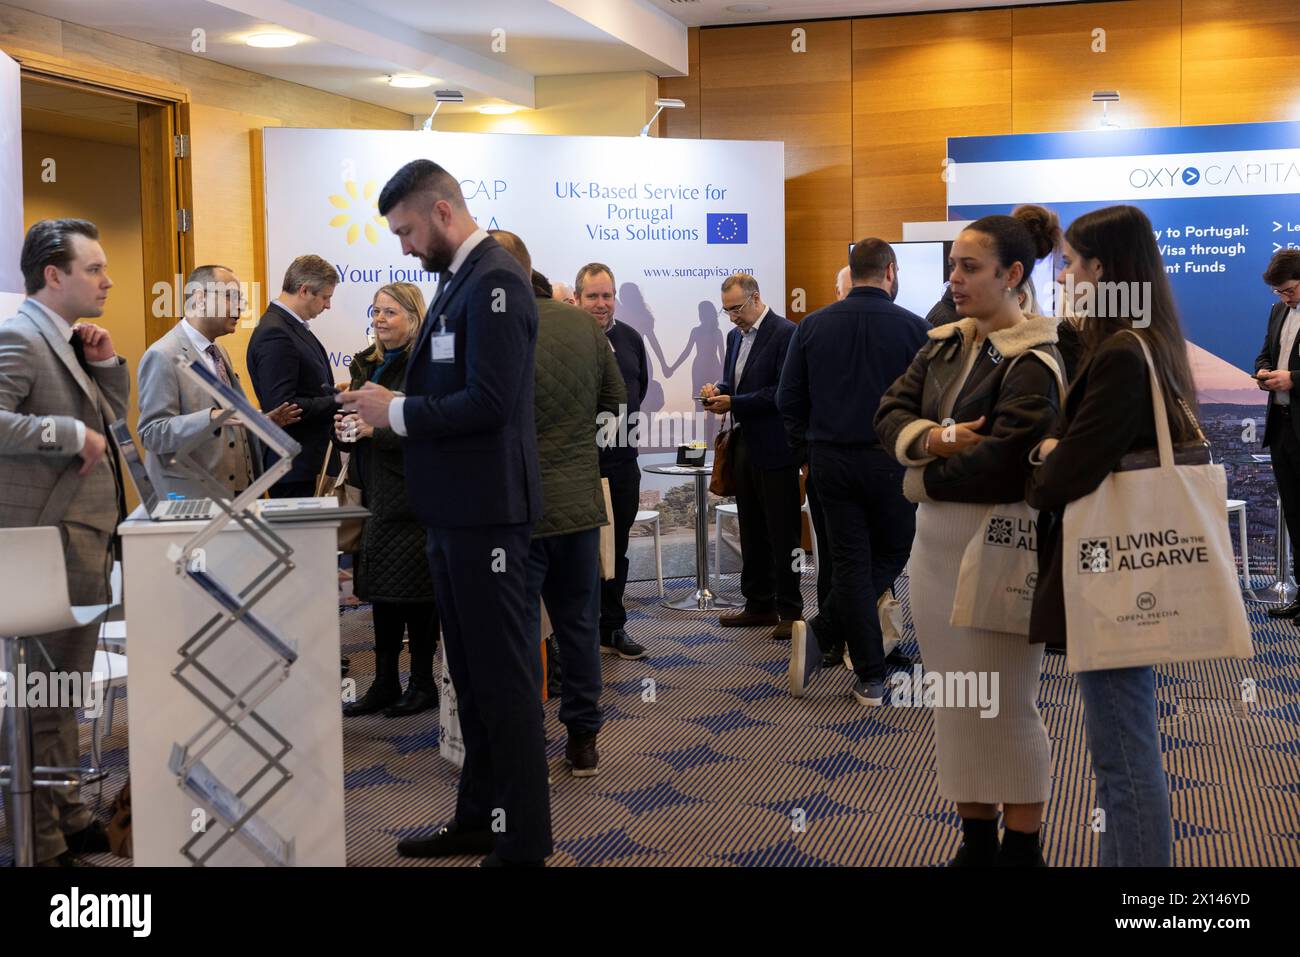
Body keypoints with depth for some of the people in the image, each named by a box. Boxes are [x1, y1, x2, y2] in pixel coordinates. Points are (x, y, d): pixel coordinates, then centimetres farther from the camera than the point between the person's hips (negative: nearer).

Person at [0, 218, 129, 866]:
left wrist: (105, 365, 6)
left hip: (86, 535, 10)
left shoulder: (69, 341, 15)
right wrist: (73, 434, -23)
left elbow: (111, 417, 21)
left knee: (66, 687, 18)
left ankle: (68, 818, 30)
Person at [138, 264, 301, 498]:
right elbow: (152, 433, -19)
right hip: (191, 497, -8)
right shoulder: (163, 356, -12)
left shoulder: (219, 352, 15)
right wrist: (211, 417, -31)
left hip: (237, 488, 8)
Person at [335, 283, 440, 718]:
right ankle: (385, 683, 21)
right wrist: (344, 428, -3)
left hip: (413, 494, -8)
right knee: (381, 586, 12)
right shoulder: (365, 363, 14)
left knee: (414, 588, 0)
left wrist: (374, 429, -22)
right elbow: (357, 416, 19)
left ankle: (423, 682, 13)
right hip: (376, 493, 8)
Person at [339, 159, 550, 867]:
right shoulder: (459, 281, 14)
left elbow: (488, 402, -23)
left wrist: (397, 411, -14)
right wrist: (388, 407, 4)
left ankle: (523, 840, 9)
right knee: (471, 673, 16)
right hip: (452, 509, 10)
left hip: (485, 511, -10)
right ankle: (479, 817, 28)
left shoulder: (494, 280, -15)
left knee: (503, 674, -1)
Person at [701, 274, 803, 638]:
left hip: (774, 448, -8)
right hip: (743, 444, 9)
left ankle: (790, 611, 7)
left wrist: (733, 402, -19)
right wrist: (717, 391, 0)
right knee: (751, 531, 14)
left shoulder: (786, 333, -12)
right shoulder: (735, 336, 15)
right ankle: (759, 605, 23)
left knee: (782, 533, -2)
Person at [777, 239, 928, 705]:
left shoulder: (813, 325, 1)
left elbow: (788, 399, 2)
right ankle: (822, 634, -1)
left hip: (830, 457, 3)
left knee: (850, 562, 7)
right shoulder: (912, 327, -6)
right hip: (891, 458, -2)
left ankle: (870, 680, 6)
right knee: (891, 555, 14)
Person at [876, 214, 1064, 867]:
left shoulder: (1031, 365, -14)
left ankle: (1021, 848, 18)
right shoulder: (943, 347, 11)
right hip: (935, 538, 8)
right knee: (954, 700, 15)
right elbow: (889, 413, 3)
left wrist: (926, 478, -7)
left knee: (1005, 705, 3)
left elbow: (1000, 464, -22)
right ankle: (976, 836, 28)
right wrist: (933, 438, -16)